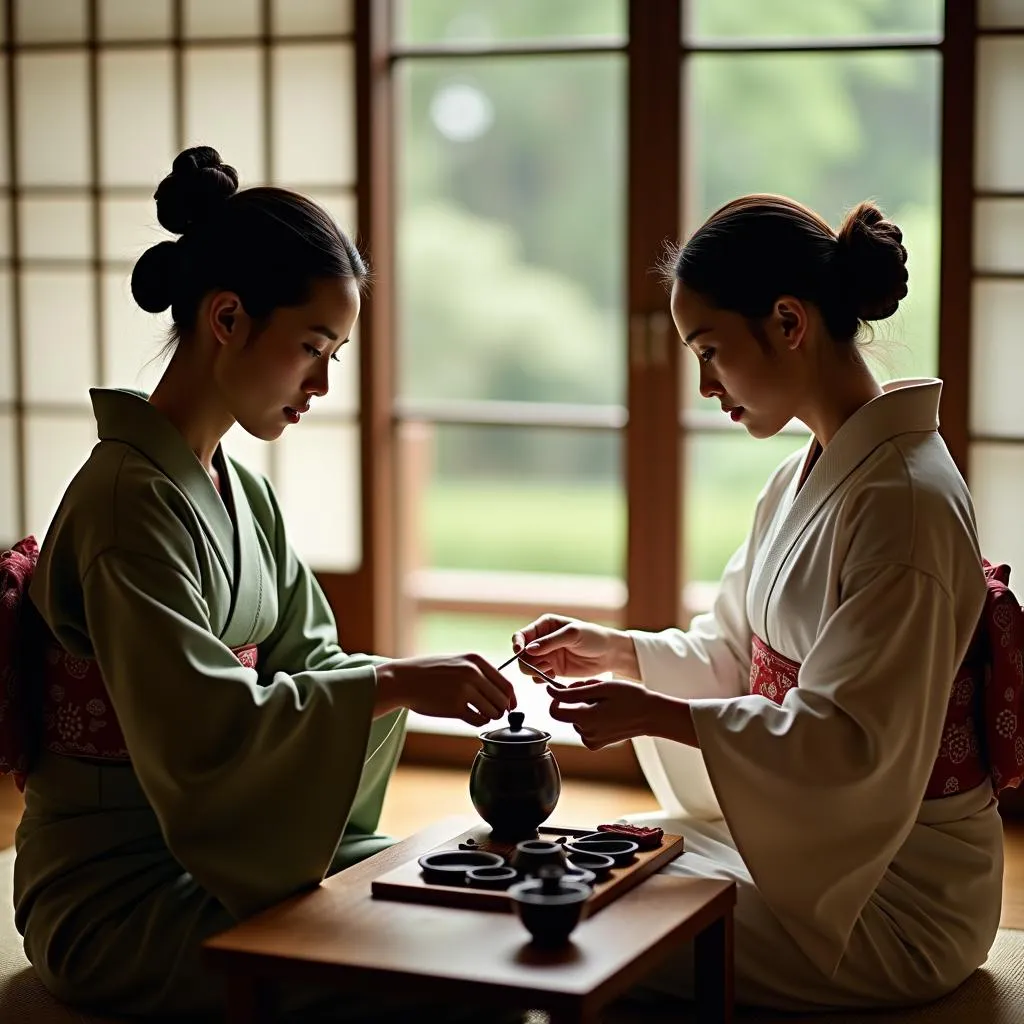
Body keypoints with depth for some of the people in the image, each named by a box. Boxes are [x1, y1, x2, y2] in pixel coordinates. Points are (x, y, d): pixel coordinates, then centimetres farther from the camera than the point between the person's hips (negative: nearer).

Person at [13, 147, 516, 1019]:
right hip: (121, 905, -9)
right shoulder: (130, 498, -19)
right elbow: (203, 729, -28)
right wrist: (394, 684, -28)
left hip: (221, 847, 9)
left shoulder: (242, 494, 10)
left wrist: (424, 684, -11)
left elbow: (306, 661, 8)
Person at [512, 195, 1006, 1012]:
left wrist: (657, 714, -26)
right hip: (805, 834, 9)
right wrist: (615, 651, 1)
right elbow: (737, 654, 16)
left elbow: (852, 739, -26)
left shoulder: (904, 501, -23)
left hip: (892, 896, -9)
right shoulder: (806, 480, 8)